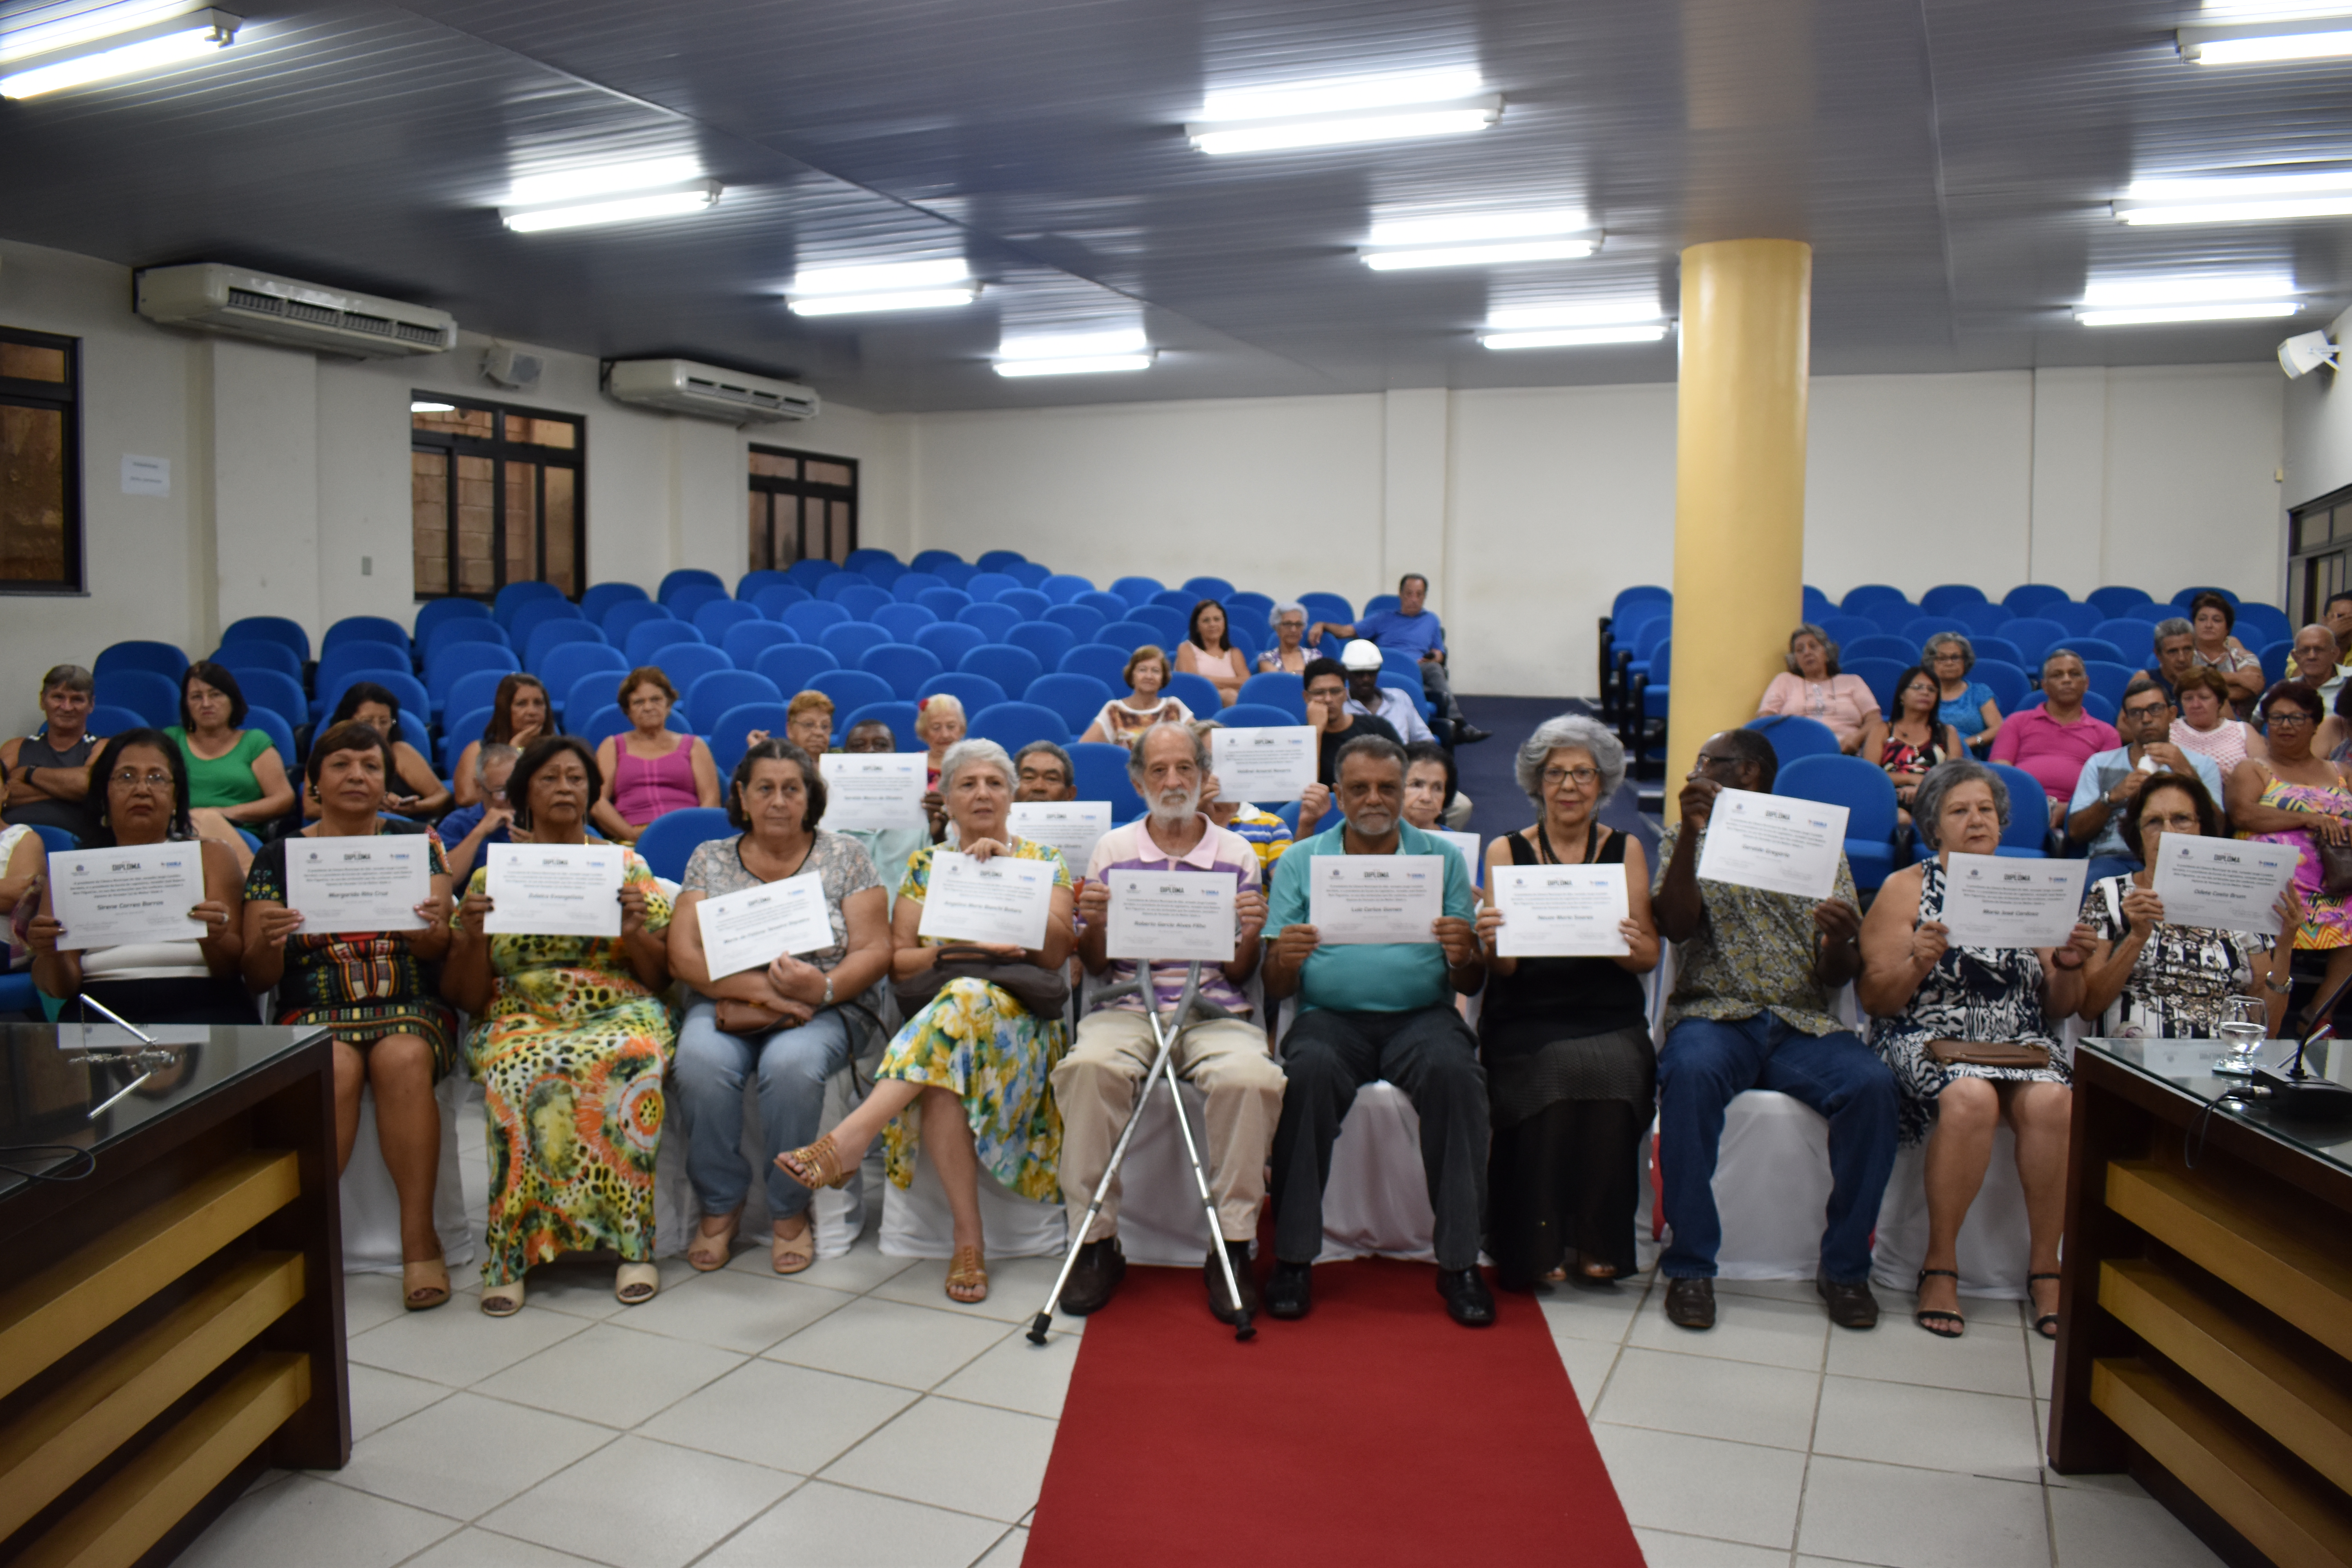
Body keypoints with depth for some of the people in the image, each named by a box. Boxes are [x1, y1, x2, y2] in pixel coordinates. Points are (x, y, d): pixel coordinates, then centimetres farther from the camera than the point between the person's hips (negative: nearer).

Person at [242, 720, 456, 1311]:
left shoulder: (416, 841, 10)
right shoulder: (279, 857, 10)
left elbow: (437, 949, 1)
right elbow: (258, 979, 7)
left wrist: (431, 927, -23)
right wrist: (267, 941, -16)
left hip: (409, 1005, 0)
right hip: (314, 1012, 0)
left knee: (403, 1060, -33)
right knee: (336, 1068, -33)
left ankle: (420, 1240, -29)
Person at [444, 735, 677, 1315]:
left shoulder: (627, 867, 15)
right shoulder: (492, 878, 16)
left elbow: (664, 974, 11)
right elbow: (469, 998, 12)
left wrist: (634, 934, -8)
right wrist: (472, 936, -6)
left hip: (621, 1014, 0)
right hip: (522, 1021, 1)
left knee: (628, 1063, -37)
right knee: (520, 1074, -36)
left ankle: (633, 1245, -28)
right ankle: (510, 1254, -26)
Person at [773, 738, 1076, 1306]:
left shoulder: (1043, 861, 15)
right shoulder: (924, 866, 19)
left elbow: (1055, 952, 0)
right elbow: (899, 961, 10)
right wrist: (964, 946, -7)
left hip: (1021, 1018, -1)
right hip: (933, 1013, 2)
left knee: (966, 999, -39)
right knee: (939, 1074, -36)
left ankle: (848, 1140, -44)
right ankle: (968, 1241, -29)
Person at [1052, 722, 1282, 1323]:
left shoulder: (1237, 855, 11)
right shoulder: (1112, 850, 12)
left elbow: (1239, 974, 11)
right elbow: (1095, 965, 14)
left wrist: (1251, 935, -11)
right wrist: (1095, 924, -8)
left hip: (1214, 1012, 0)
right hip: (1127, 1008, 1)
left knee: (1251, 1077, -33)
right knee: (1087, 1066, -33)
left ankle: (1232, 1248, -17)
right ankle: (1096, 1242, -18)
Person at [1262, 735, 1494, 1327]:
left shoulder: (1443, 860, 11)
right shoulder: (1299, 863, 11)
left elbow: (1471, 985, 8)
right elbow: (1274, 988, 4)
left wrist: (1464, 955, -17)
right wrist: (1286, 959, -20)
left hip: (1421, 1014, 0)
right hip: (1330, 1015, 0)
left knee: (1454, 1071, -31)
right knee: (1308, 1071, -32)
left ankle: (1459, 1261, -19)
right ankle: (1293, 1257, -19)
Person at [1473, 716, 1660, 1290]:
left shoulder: (1626, 849, 13)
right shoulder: (1506, 851, 9)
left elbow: (1649, 958, 6)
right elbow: (1504, 967, 1)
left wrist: (1630, 945, -18)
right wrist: (1491, 944, -23)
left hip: (1610, 1018, 1)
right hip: (1525, 1020, -1)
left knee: (1608, 1072, -30)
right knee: (1558, 1070, -31)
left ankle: (1599, 1243, -13)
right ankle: (1537, 1244, -16)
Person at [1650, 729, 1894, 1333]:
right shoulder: (1686, 839, 14)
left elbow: (1836, 975, 6)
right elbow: (1676, 926, -5)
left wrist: (1843, 941, -19)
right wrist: (1692, 832, -16)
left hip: (1803, 1022, 1)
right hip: (1715, 1014, -1)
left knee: (1872, 1084, -28)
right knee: (1690, 1073, -35)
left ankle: (1845, 1265, -11)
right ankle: (1690, 1265, -23)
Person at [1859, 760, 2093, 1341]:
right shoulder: (1905, 889, 6)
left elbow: (2059, 1008, 15)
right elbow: (1874, 999, -2)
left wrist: (2069, 965, -5)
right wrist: (1918, 963, -20)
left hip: (2021, 1042, 3)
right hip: (1929, 1038, -3)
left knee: (2051, 1102, -30)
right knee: (1971, 1097, -34)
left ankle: (2045, 1268, -14)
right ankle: (1940, 1266, -20)